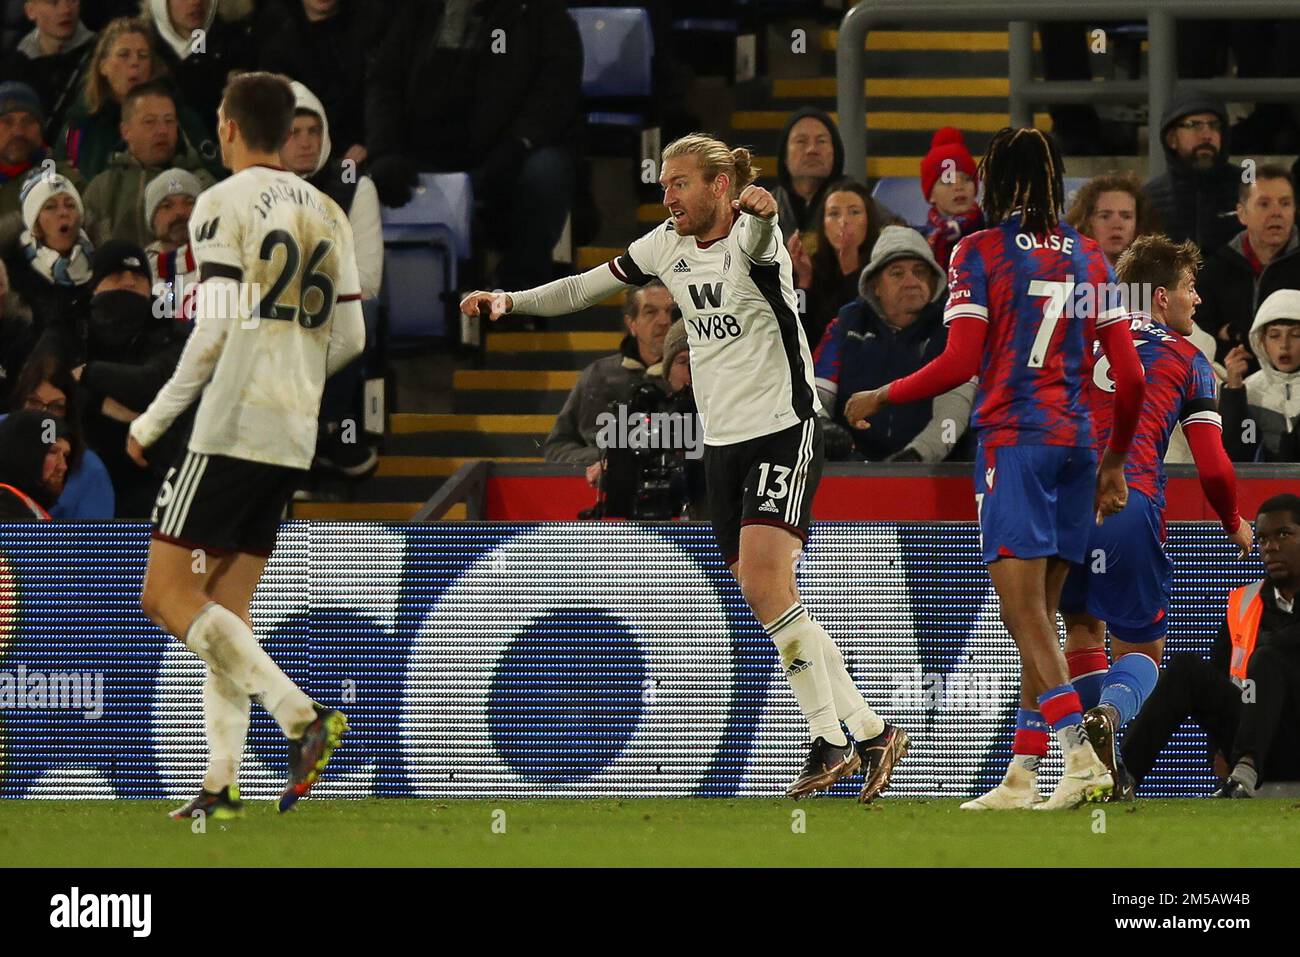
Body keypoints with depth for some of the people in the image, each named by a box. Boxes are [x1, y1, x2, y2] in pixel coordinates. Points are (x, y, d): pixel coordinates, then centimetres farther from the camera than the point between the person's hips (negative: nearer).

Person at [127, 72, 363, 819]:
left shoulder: (224, 203, -7)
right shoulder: (326, 214, 13)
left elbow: (218, 329, -15)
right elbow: (350, 339, 14)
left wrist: (154, 419, -8)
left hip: (232, 427, -7)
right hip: (294, 439, 7)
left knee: (166, 595, -6)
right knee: (227, 608, 11)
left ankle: (301, 715, -19)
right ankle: (223, 782, 3)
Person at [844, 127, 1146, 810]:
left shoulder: (979, 252, -4)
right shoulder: (1088, 257, 11)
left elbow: (960, 364, -11)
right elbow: (1130, 376, 9)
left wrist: (880, 398, 3)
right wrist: (1115, 463, 21)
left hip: (1012, 441, -6)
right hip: (1074, 445, 6)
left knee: (1025, 616, -9)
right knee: (1039, 618, 11)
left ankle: (1082, 758, -22)